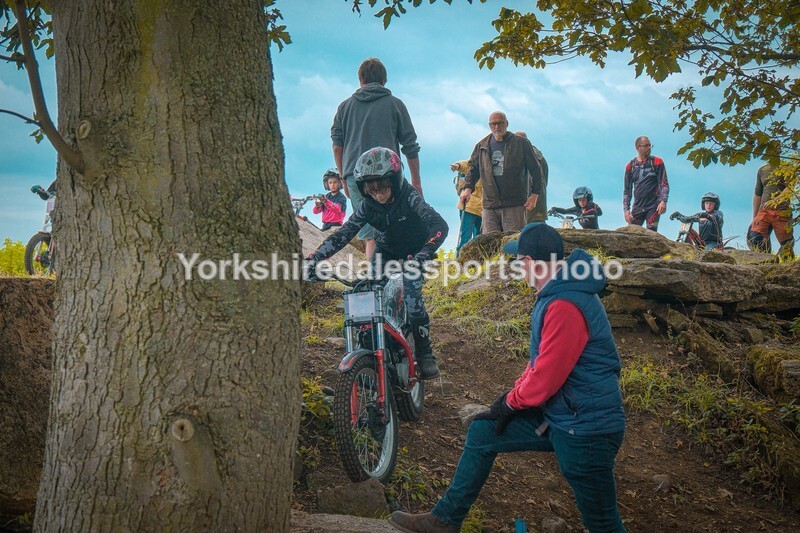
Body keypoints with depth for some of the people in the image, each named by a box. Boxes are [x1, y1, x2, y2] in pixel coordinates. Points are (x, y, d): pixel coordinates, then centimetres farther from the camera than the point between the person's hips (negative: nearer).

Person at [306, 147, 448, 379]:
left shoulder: (409, 198, -28)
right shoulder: (368, 206, -17)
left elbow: (440, 225, -39)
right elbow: (342, 235, -18)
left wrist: (424, 254, -56)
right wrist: (313, 259, -30)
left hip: (414, 250, -4)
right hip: (386, 249, 4)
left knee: (411, 296, -22)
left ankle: (425, 354, -6)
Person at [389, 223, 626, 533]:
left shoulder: (564, 306, -26)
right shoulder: (555, 294, 7)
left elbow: (547, 376, -22)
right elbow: (542, 360, 16)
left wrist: (512, 402, -5)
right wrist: (514, 395, 6)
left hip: (585, 429, -10)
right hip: (554, 415, 10)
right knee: (482, 432, 12)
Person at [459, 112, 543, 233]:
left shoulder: (521, 143, 3)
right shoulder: (481, 146, 13)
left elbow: (535, 169, 4)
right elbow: (473, 168, 21)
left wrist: (535, 195, -2)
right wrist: (468, 187, 3)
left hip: (514, 205, -3)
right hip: (489, 205, 3)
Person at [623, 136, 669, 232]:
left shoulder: (657, 162, 4)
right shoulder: (630, 166, 10)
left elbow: (664, 184, -1)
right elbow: (627, 190, 13)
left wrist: (663, 201, -16)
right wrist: (626, 209, 3)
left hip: (653, 206, -3)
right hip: (637, 208, 3)